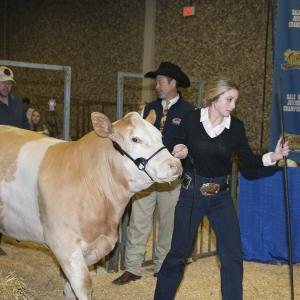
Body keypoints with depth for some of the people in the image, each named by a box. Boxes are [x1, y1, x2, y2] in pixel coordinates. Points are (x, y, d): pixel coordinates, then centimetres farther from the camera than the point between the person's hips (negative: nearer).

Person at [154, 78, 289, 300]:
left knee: (233, 256, -1)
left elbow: (248, 160, 1)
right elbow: (175, 151, 1)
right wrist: (178, 153, -22)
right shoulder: (191, 120, -10)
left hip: (221, 197, 2)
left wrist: (271, 157, -16)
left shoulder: (236, 126, -4)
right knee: (178, 253, 6)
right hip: (191, 193, -2)